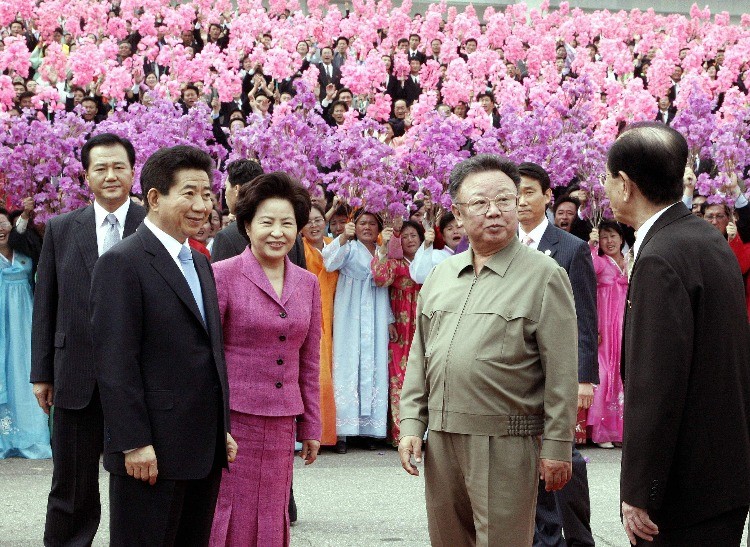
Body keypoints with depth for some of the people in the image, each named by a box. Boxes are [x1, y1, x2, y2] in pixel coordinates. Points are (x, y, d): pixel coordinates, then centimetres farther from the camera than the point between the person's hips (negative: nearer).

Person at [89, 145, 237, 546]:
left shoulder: (200, 263, 18)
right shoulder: (121, 263, -10)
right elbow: (115, 362, -15)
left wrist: (223, 430, 16)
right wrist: (135, 443, -19)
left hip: (205, 450, 8)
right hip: (150, 452, -8)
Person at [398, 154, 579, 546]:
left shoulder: (544, 275, -3)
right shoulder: (440, 276, 14)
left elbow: (561, 373, -7)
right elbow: (419, 358, 18)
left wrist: (557, 446, -10)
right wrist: (411, 424, 8)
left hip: (505, 441, -6)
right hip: (441, 439, 6)